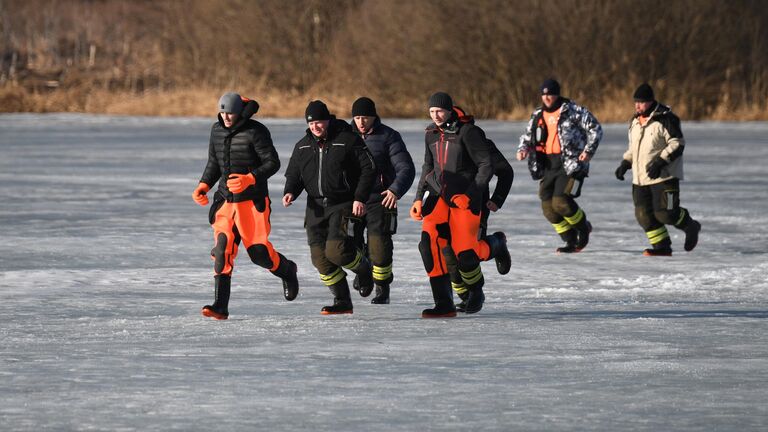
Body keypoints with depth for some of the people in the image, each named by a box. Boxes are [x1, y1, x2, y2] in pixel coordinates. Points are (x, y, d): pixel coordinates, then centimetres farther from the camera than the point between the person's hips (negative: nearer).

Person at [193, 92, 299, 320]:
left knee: (259, 252, -4)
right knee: (222, 251, -8)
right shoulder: (217, 131, 9)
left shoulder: (255, 131, -12)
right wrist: (203, 186, 4)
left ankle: (286, 270, 30)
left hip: (253, 201, -5)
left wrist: (249, 179, -25)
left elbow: (273, 162, -12)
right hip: (226, 201, 5)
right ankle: (220, 306, -9)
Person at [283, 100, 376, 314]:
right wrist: (290, 192, -4)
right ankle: (342, 302, 9)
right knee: (320, 257, -2)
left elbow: (368, 169, -4)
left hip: (343, 206, -6)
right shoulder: (303, 146, 11)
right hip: (316, 207, 6)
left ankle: (364, 268, 10)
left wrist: (360, 198, -13)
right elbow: (294, 174, 18)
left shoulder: (348, 140, -5)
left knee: (336, 250, -22)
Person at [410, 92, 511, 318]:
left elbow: (487, 166, -10)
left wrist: (469, 195, -17)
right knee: (429, 243, -17)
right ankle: (444, 304, -14)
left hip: (464, 198, -5)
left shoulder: (467, 132, -12)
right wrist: (419, 198, 11)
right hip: (438, 194, 5)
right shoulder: (431, 134, 8)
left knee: (464, 253, -10)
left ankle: (495, 244, 28)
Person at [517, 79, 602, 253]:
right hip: (548, 165, 7)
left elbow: (595, 129, -4)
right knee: (548, 207, 0)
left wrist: (589, 150, -15)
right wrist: (522, 149, 3)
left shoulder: (573, 111, -6)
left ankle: (583, 227, 9)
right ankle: (571, 242, 13)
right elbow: (527, 135, 24)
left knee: (561, 202, -18)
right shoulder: (538, 116, 12)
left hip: (571, 165, -7)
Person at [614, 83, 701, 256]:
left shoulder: (665, 119, -12)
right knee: (644, 215, 0)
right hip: (640, 178, 8)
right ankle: (662, 247, 9)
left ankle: (690, 226, 16)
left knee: (665, 213, -12)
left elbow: (677, 144, -15)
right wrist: (625, 163, 11)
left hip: (663, 176, -8)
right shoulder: (635, 121, 14)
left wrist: (660, 161, -23)